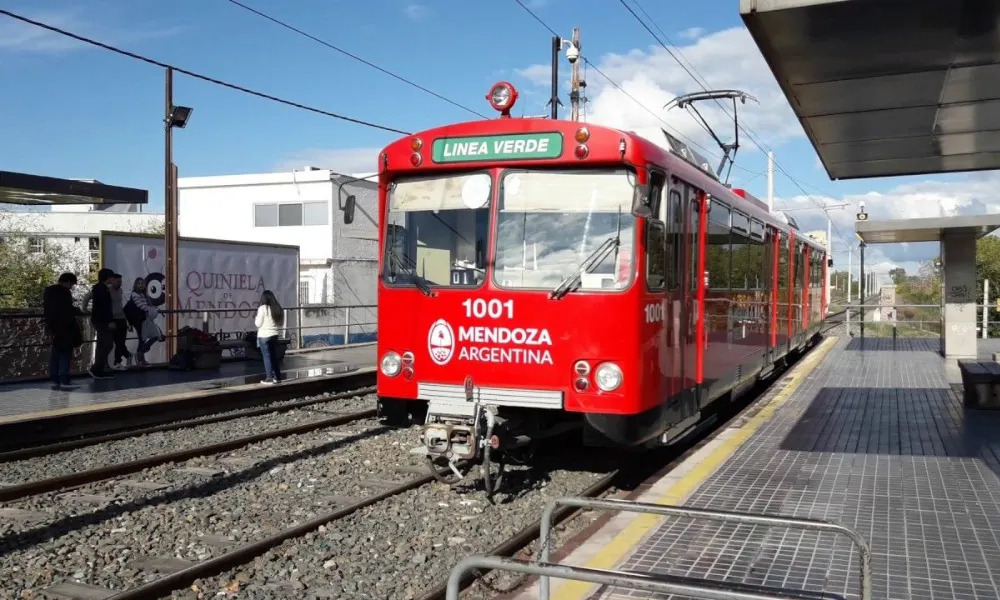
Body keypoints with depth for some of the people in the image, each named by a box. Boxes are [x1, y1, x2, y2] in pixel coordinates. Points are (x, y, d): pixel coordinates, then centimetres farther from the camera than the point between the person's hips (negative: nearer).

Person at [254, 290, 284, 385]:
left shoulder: (262, 308, -12)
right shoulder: (278, 309, 4)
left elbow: (258, 323, -10)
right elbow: (280, 323, 10)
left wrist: (256, 319, 8)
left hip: (264, 336, -5)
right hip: (274, 335, 5)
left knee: (267, 357, 0)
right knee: (274, 356, 14)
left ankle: (269, 378, 0)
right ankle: (277, 376, 18)